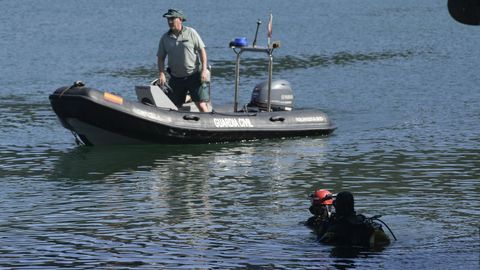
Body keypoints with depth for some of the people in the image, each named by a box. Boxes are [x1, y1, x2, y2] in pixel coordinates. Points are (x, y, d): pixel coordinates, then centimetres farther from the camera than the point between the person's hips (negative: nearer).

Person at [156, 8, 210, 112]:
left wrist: (204, 70, -10)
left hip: (194, 76, -3)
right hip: (176, 79, 3)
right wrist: (161, 74, -7)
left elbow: (202, 51, -2)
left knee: (201, 105, -10)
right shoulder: (165, 38, 5)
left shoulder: (190, 33, -2)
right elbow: (160, 58, 9)